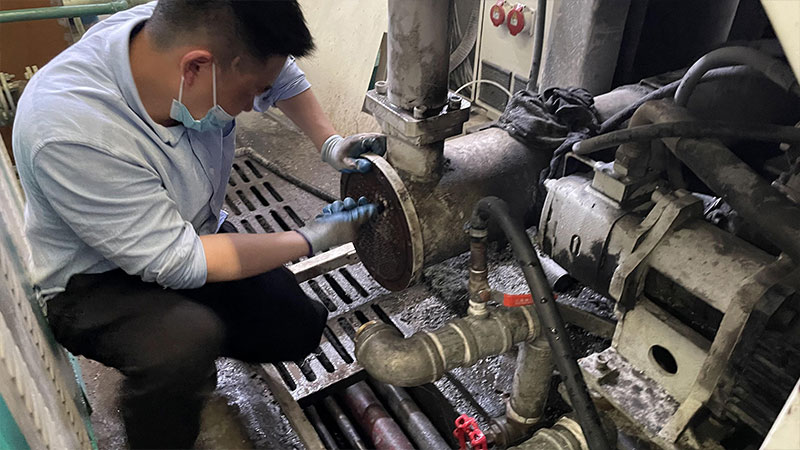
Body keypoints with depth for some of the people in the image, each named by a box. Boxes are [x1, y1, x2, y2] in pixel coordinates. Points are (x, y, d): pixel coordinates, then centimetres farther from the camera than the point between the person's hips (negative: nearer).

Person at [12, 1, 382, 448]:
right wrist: (315, 239, -24)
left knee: (300, 330, -1)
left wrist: (331, 143, -10)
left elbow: (284, 77, 4)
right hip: (97, 281, -6)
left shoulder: (195, 36, -18)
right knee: (187, 340, -35)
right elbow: (176, 262, -29)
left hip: (196, 234, 7)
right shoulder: (70, 134, -36)